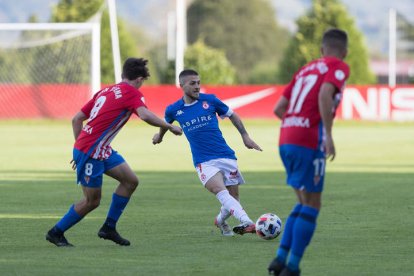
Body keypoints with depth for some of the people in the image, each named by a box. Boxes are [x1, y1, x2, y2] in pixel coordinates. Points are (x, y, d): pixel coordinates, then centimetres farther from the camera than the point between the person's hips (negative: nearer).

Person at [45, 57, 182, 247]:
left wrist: (80, 146, 20)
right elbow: (145, 115, -29)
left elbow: (76, 119, 15)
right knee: (92, 201, 1)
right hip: (90, 152, -9)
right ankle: (56, 233, 15)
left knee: (131, 181, 8)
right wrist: (169, 127, -17)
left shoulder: (105, 91, 14)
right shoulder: (132, 93, -8)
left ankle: (109, 228, 14)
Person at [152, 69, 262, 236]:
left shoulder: (210, 100, 0)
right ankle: (247, 223, -42)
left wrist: (245, 136, 11)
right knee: (221, 192, -26)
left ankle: (220, 221, 35)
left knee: (233, 197, 3)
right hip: (204, 162, -2)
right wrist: (160, 135, 45)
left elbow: (232, 115, 15)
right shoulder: (174, 110, 2)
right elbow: (166, 122, 26)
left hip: (226, 156, 2)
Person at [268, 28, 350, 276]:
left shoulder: (306, 69, 22)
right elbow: (325, 94, -20)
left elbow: (279, 109, 20)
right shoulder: (339, 68, 2)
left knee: (305, 203, 18)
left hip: (287, 141, 7)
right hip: (309, 143, -7)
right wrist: (328, 135, -23)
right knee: (311, 207, 1)